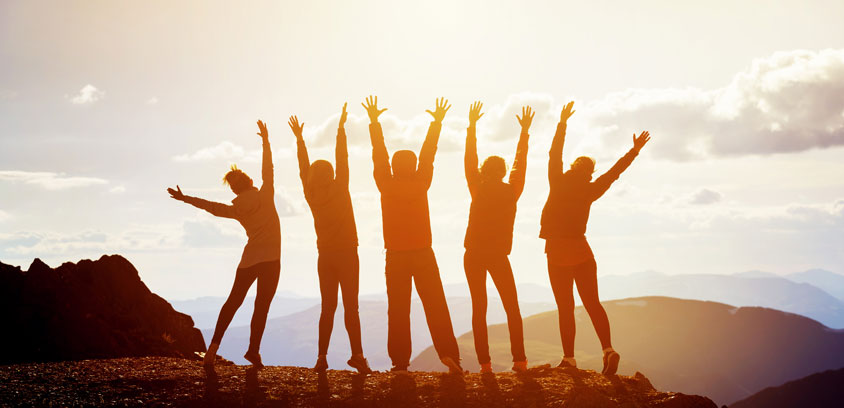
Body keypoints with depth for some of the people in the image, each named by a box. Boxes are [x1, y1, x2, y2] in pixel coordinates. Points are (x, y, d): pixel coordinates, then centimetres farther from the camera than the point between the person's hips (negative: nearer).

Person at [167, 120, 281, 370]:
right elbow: (267, 170, 5)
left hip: (249, 260, 3)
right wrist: (265, 141, 13)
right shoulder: (265, 197, -2)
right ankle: (253, 349, -7)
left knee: (233, 302, 12)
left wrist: (186, 198, 21)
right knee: (262, 306, -2)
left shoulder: (238, 209, 3)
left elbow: (214, 207, 10)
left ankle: (214, 345, 3)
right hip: (270, 259, -3)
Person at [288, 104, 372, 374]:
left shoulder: (311, 194, 1)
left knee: (327, 307, 7)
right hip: (346, 253, -4)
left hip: (325, 256, 4)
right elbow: (342, 159, -7)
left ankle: (322, 357, 1)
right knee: (350, 306, -5)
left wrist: (299, 138, 18)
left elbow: (304, 168, 12)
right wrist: (341, 127, -3)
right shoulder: (339, 189, -8)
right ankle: (357, 355, -11)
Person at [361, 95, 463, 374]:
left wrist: (374, 122, 16)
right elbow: (428, 154, 9)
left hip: (396, 257, 0)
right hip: (423, 254, 0)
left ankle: (400, 362, -2)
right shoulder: (421, 183, 0)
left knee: (398, 310, 1)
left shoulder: (387, 185, -1)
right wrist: (437, 122, 18)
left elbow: (379, 154, 8)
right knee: (436, 307, 2)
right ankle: (448, 354, -8)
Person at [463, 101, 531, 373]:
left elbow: (470, 159, 6)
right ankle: (519, 360, 0)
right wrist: (525, 131, 19)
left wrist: (472, 126, 12)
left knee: (479, 308, 2)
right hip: (498, 256, 0)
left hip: (473, 256, 0)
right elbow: (520, 162, 12)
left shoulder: (478, 190, 0)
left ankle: (485, 362, -4)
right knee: (512, 308, 8)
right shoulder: (511, 191, 1)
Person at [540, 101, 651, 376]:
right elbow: (614, 172, 10)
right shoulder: (589, 191, 1)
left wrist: (563, 122, 3)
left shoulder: (558, 184, -6)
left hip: (558, 253, -2)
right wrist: (634, 151, 19)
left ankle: (569, 358, 2)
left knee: (565, 308, 2)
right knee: (592, 303, 3)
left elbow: (554, 154, -1)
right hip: (581, 252, 2)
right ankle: (608, 350, -14)